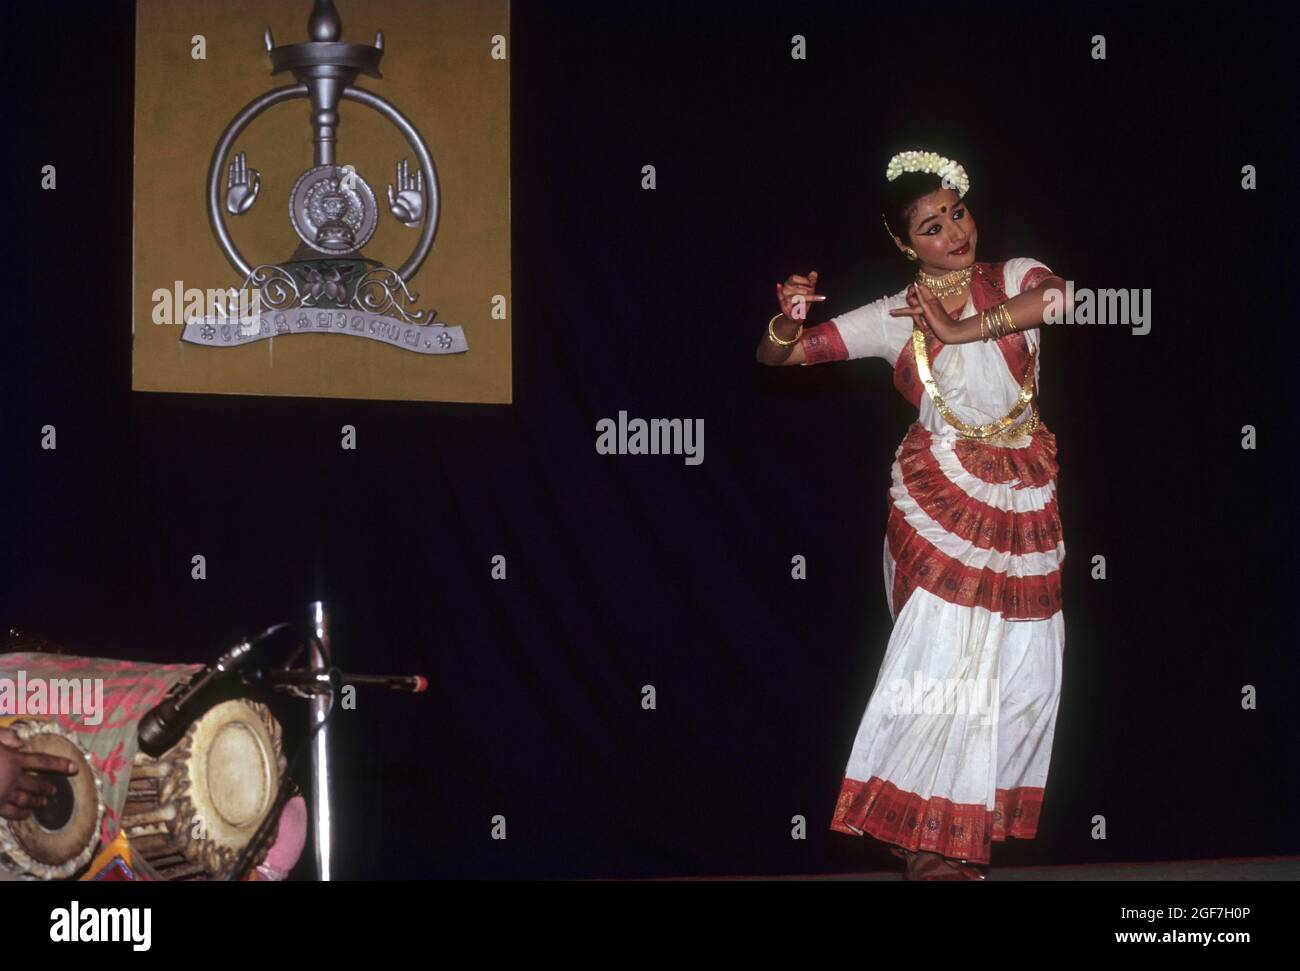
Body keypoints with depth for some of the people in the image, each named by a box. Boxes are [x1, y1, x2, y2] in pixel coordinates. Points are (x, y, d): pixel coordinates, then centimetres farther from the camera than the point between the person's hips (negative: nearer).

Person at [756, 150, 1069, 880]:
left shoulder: (1015, 278, 2)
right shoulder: (891, 318, 2)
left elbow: (1060, 297, -22)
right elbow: (777, 356, 1)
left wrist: (963, 328, -21)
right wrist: (789, 320, -22)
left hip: (1025, 494, 2)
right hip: (941, 497, -2)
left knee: (1023, 666, 3)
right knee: (943, 650, -10)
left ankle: (966, 827, 16)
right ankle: (924, 833, 0)